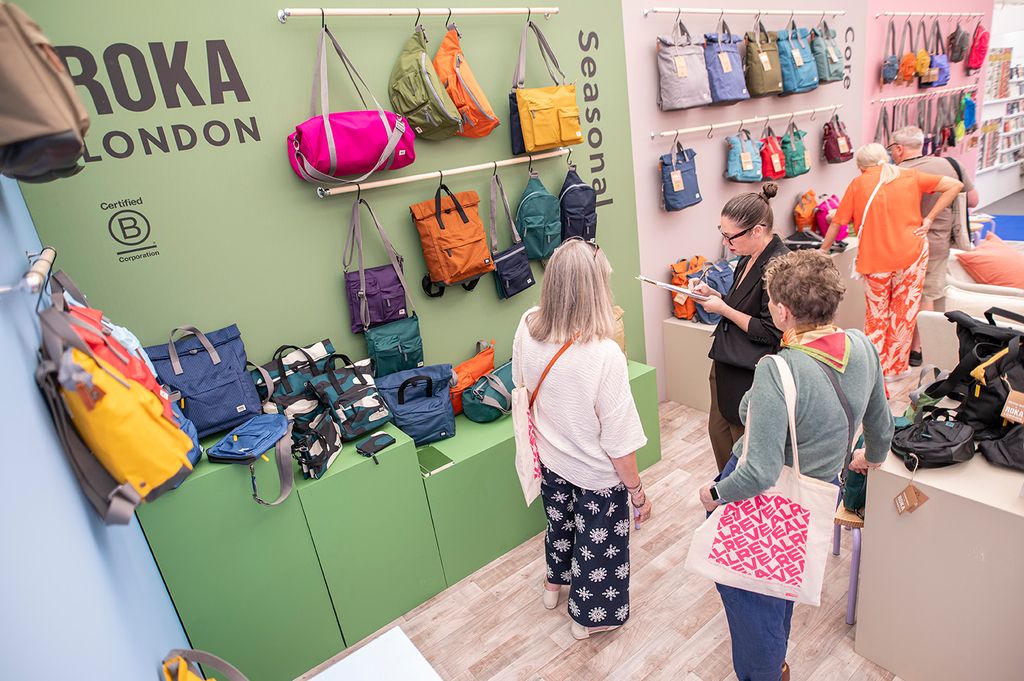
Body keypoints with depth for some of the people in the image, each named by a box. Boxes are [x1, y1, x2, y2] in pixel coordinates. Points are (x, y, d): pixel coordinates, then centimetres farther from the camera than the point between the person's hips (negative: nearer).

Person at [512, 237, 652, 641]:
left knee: (560, 521, 32)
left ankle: (555, 584, 61)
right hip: (597, 474, -5)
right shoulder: (604, 354, -35)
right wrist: (638, 492, -10)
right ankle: (588, 617, 48)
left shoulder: (528, 328, -19)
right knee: (598, 544, 22)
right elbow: (619, 440, -26)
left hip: (551, 459, 5)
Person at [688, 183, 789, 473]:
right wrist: (712, 293, 1)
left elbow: (770, 333, -23)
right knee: (718, 430, 23)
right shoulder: (750, 258, 5)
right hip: (727, 363, 9)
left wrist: (723, 309, -17)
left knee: (744, 442, 11)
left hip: (751, 373, -9)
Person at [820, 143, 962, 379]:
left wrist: (824, 248, 15)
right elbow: (955, 185, 3)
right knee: (905, 310, 12)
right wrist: (928, 219, 1)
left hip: (875, 258, -1)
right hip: (912, 252, 1)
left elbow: (837, 221, 2)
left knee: (876, 312, 14)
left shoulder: (858, 184, 1)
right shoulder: (910, 176, 6)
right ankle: (895, 366, 21)